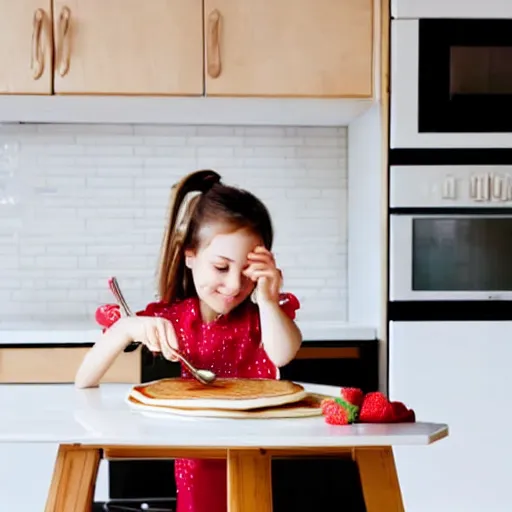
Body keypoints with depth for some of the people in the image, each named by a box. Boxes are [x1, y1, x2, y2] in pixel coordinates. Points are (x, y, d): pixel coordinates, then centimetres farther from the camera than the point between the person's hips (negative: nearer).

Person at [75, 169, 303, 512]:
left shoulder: (261, 315, 4)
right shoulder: (165, 319, 1)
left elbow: (282, 355, -20)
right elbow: (84, 383, -4)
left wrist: (265, 296, -22)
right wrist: (126, 329, -19)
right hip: (196, 467, 0)